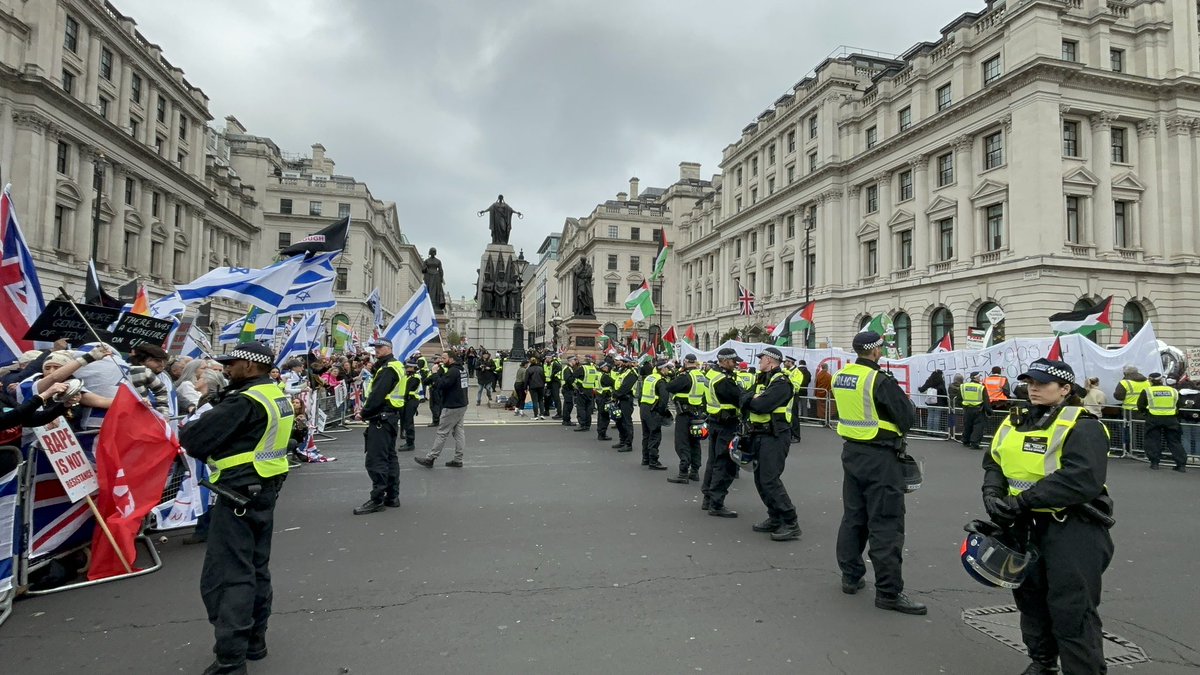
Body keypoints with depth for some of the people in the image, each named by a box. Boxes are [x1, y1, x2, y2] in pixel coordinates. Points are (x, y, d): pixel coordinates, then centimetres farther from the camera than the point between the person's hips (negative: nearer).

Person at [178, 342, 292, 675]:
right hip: (265, 490, 10)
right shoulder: (278, 397, 9)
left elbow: (195, 438, -20)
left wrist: (186, 429, 2)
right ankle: (254, 641, 30)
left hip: (238, 494, -10)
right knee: (256, 569, 18)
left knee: (227, 577, -2)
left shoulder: (245, 401, -20)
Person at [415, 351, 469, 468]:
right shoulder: (461, 369, 11)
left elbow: (441, 385, -23)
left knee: (442, 433, -2)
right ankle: (458, 460, 13)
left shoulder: (453, 371, -18)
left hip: (452, 407, -9)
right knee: (459, 431, 10)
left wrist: (436, 373, -12)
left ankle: (430, 459, 6)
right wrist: (440, 373, 2)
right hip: (462, 405, 9)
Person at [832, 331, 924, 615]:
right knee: (886, 524, -1)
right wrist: (906, 404, 7)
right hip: (880, 457, -8)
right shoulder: (881, 381, -18)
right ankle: (888, 591, 4)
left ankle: (850, 577, 26)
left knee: (853, 516, 16)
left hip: (851, 451, 8)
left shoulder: (840, 377, 4)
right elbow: (908, 417, -13)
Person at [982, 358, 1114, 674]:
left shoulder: (1081, 426, -14)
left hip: (1073, 529, -7)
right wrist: (992, 492, -9)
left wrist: (1022, 501, -25)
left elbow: (1082, 480, -26)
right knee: (1029, 595, 19)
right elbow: (994, 461, 12)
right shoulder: (1015, 422, 9)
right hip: (1026, 525, 8)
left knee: (1071, 609, -3)